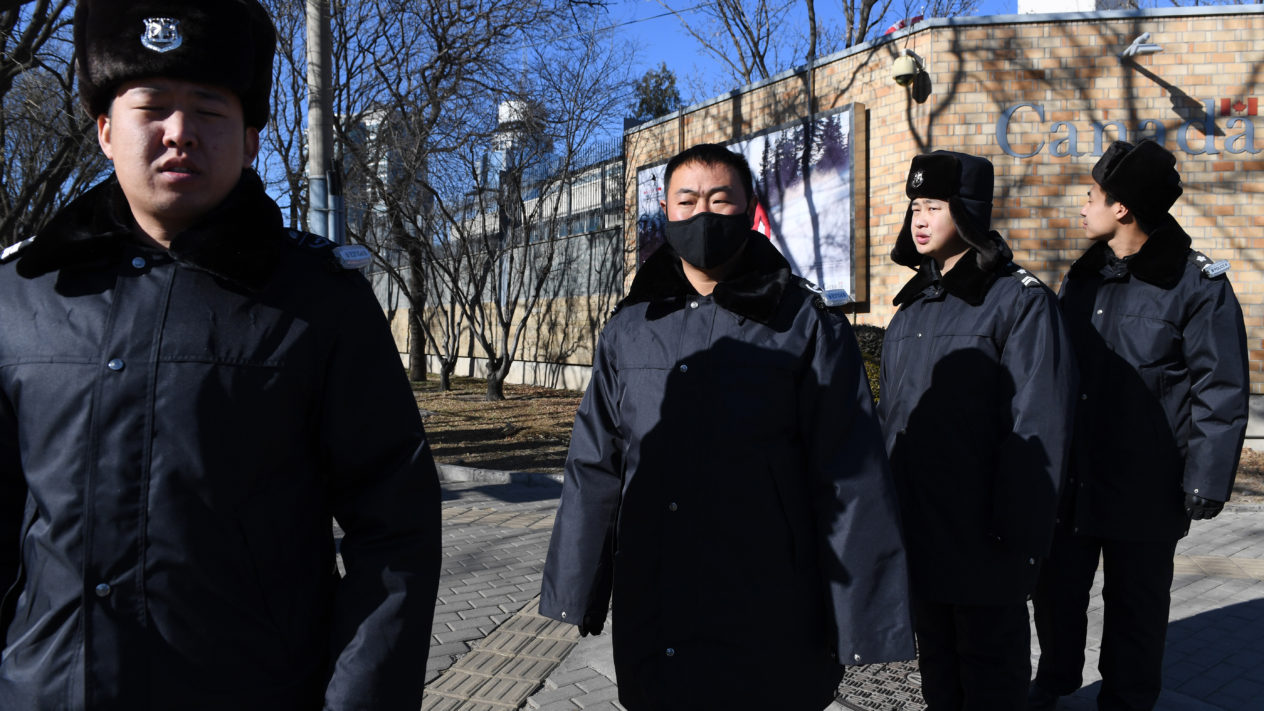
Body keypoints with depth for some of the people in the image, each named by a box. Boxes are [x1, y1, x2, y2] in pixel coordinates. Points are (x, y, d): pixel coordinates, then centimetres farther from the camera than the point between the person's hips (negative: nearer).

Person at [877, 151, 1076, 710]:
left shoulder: (1019, 300, -11)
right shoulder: (913, 303, 11)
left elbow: (1038, 426, -15)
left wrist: (1019, 529, -18)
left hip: (982, 533, -6)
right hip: (916, 528, 7)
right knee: (934, 654, 21)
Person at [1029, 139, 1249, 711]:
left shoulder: (1197, 284, -10)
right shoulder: (1084, 276, 7)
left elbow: (1220, 392, -11)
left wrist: (1205, 482, -13)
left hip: (1146, 489, -5)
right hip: (1070, 477, 5)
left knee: (1135, 606, 11)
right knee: (1056, 589, 16)